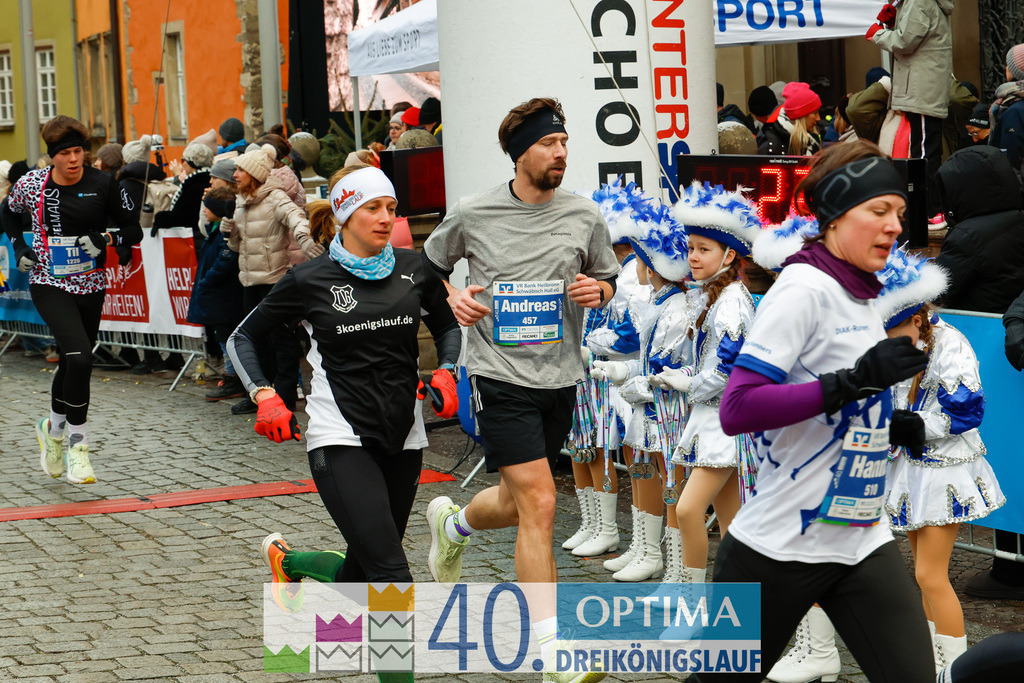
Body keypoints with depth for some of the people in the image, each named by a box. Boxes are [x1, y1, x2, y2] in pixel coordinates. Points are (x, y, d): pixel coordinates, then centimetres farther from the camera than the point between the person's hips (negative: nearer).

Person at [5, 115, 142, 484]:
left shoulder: (103, 184, -5)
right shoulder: (32, 184, -4)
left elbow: (134, 230, 1)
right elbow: (9, 213, 18)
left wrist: (105, 238, -17)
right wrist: (19, 248, 4)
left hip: (90, 287, 3)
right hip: (49, 284, -3)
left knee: (72, 362, 13)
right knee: (79, 357, -22)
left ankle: (53, 428, 42)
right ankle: (77, 444, -10)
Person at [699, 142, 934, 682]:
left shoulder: (861, 294, 11)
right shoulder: (803, 289, -14)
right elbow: (736, 410, -24)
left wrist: (887, 426, 5)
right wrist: (857, 379, -26)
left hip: (863, 541, 7)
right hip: (779, 549, -7)